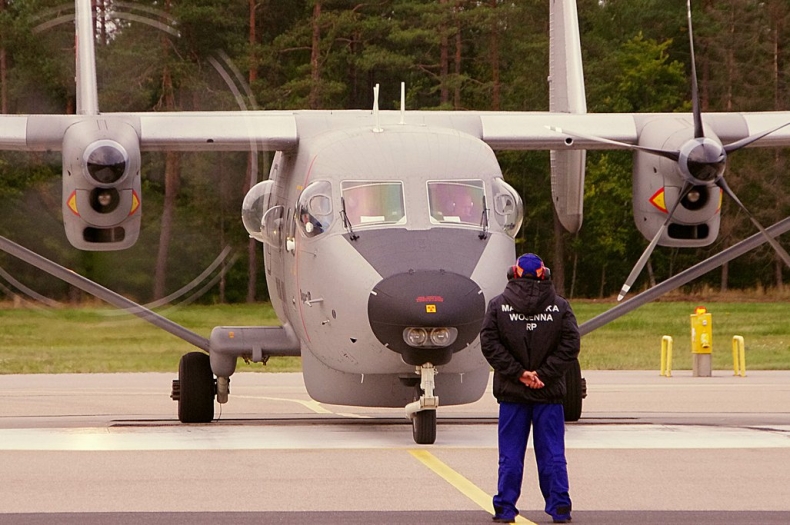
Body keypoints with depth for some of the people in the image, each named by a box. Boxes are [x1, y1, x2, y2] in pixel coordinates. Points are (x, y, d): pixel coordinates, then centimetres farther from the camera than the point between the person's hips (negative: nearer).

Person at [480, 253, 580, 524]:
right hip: (550, 393, 0)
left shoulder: (498, 305, -2)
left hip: (511, 392, 0)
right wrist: (543, 374, -8)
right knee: (552, 454, 6)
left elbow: (489, 344, -8)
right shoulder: (560, 306, 0)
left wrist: (518, 373, -8)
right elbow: (570, 345, -7)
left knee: (510, 455, 6)